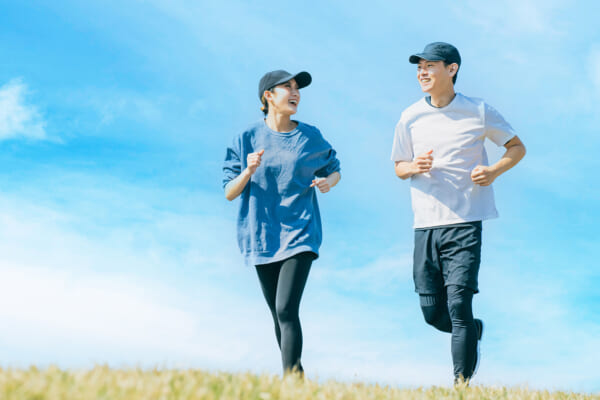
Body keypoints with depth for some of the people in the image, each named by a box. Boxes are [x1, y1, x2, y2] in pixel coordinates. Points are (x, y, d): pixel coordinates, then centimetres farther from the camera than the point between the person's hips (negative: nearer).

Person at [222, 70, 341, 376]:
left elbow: (334, 170, 20)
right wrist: (249, 171, -16)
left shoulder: (311, 137, 4)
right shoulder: (246, 139, 3)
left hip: (300, 234, -2)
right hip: (262, 236, 2)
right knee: (278, 316, 8)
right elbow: (229, 193, 3)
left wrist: (327, 182, -3)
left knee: (286, 309, -17)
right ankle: (296, 376, 23)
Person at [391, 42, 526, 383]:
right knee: (432, 311, 5)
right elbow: (399, 167, 16)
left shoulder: (479, 111, 0)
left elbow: (517, 147, 11)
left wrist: (495, 170, -9)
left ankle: (462, 385, -4)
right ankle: (474, 331, 37)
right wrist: (414, 167, -8)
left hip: (466, 222, -3)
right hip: (426, 224, 3)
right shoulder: (410, 117, 6)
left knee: (458, 304, -12)